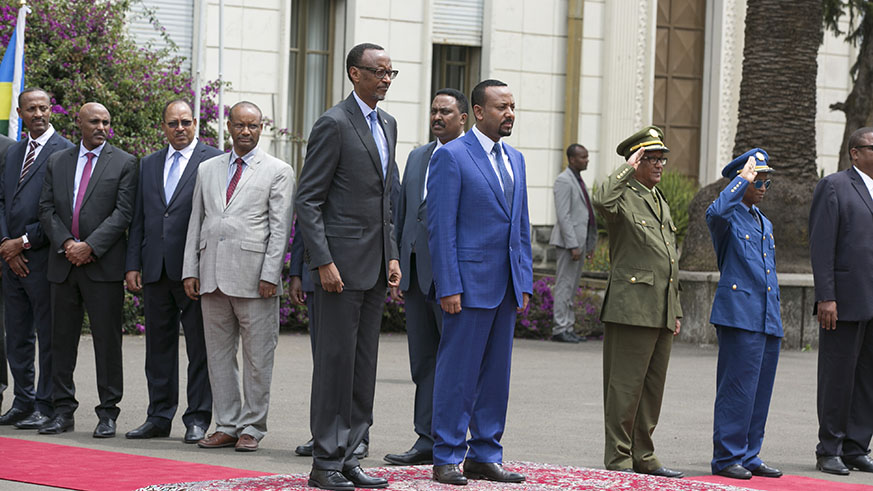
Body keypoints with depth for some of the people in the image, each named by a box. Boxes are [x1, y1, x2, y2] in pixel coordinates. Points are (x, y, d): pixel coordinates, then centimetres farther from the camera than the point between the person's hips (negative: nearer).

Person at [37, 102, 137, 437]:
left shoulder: (124, 163, 2)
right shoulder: (57, 162, 13)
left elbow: (123, 212, -6)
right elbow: (47, 209, 8)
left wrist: (89, 246, -14)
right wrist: (66, 243, -8)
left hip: (103, 264, -4)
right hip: (63, 263, 4)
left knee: (107, 340, -2)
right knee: (62, 339, 6)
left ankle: (108, 413, 3)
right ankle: (63, 411, 13)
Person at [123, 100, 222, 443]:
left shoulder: (214, 160, -1)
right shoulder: (149, 165, 16)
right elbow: (138, 219, 16)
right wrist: (133, 264, 8)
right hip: (156, 270, 5)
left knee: (199, 347, -1)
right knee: (158, 345, 10)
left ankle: (198, 419, 4)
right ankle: (159, 417, 17)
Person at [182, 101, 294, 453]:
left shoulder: (278, 172, 2)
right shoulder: (207, 170, 16)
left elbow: (280, 228, -4)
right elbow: (196, 222, 15)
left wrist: (270, 275, -12)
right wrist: (190, 271, 7)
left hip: (253, 276, -4)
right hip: (212, 276, 4)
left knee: (257, 356, -1)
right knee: (218, 354, 7)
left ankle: (251, 428, 6)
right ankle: (226, 426, 14)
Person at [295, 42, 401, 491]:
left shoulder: (387, 124, 15)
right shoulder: (334, 124, -10)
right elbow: (308, 201, -12)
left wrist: (392, 257, 12)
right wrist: (324, 263, -18)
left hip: (376, 267, 8)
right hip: (341, 263, -8)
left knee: (363, 364, 9)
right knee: (335, 359, -5)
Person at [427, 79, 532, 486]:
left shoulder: (515, 159, 15)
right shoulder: (451, 156, -7)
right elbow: (440, 226, -11)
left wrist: (524, 283, 11)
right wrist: (448, 287, -16)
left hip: (507, 286, 7)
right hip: (470, 282, -7)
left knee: (496, 373, 9)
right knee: (458, 372, -4)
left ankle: (484, 456, 16)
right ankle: (446, 458, 2)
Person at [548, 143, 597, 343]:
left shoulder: (578, 181, 18)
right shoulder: (564, 181, -12)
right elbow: (563, 216, -18)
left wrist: (589, 244, 19)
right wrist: (573, 245, -22)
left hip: (579, 241, 10)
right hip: (569, 241, -10)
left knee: (572, 286, 12)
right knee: (565, 285, -7)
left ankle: (568, 327, 16)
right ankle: (560, 329, -5)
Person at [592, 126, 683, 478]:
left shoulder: (662, 204, 22)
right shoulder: (623, 195, -4)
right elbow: (602, 202, -32)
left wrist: (676, 311, 22)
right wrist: (628, 168, -19)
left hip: (662, 313, 8)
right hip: (632, 309, -8)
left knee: (653, 387, 11)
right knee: (625, 386, -6)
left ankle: (643, 457, 17)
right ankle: (618, 459, -1)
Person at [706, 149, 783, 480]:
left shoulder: (765, 224, 22)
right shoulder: (728, 217, -4)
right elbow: (715, 212, -31)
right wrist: (743, 179, -21)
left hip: (768, 319, 8)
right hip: (739, 315, -8)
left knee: (760, 391, 9)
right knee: (738, 387, -8)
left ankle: (748, 456, 15)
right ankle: (727, 457, -3)